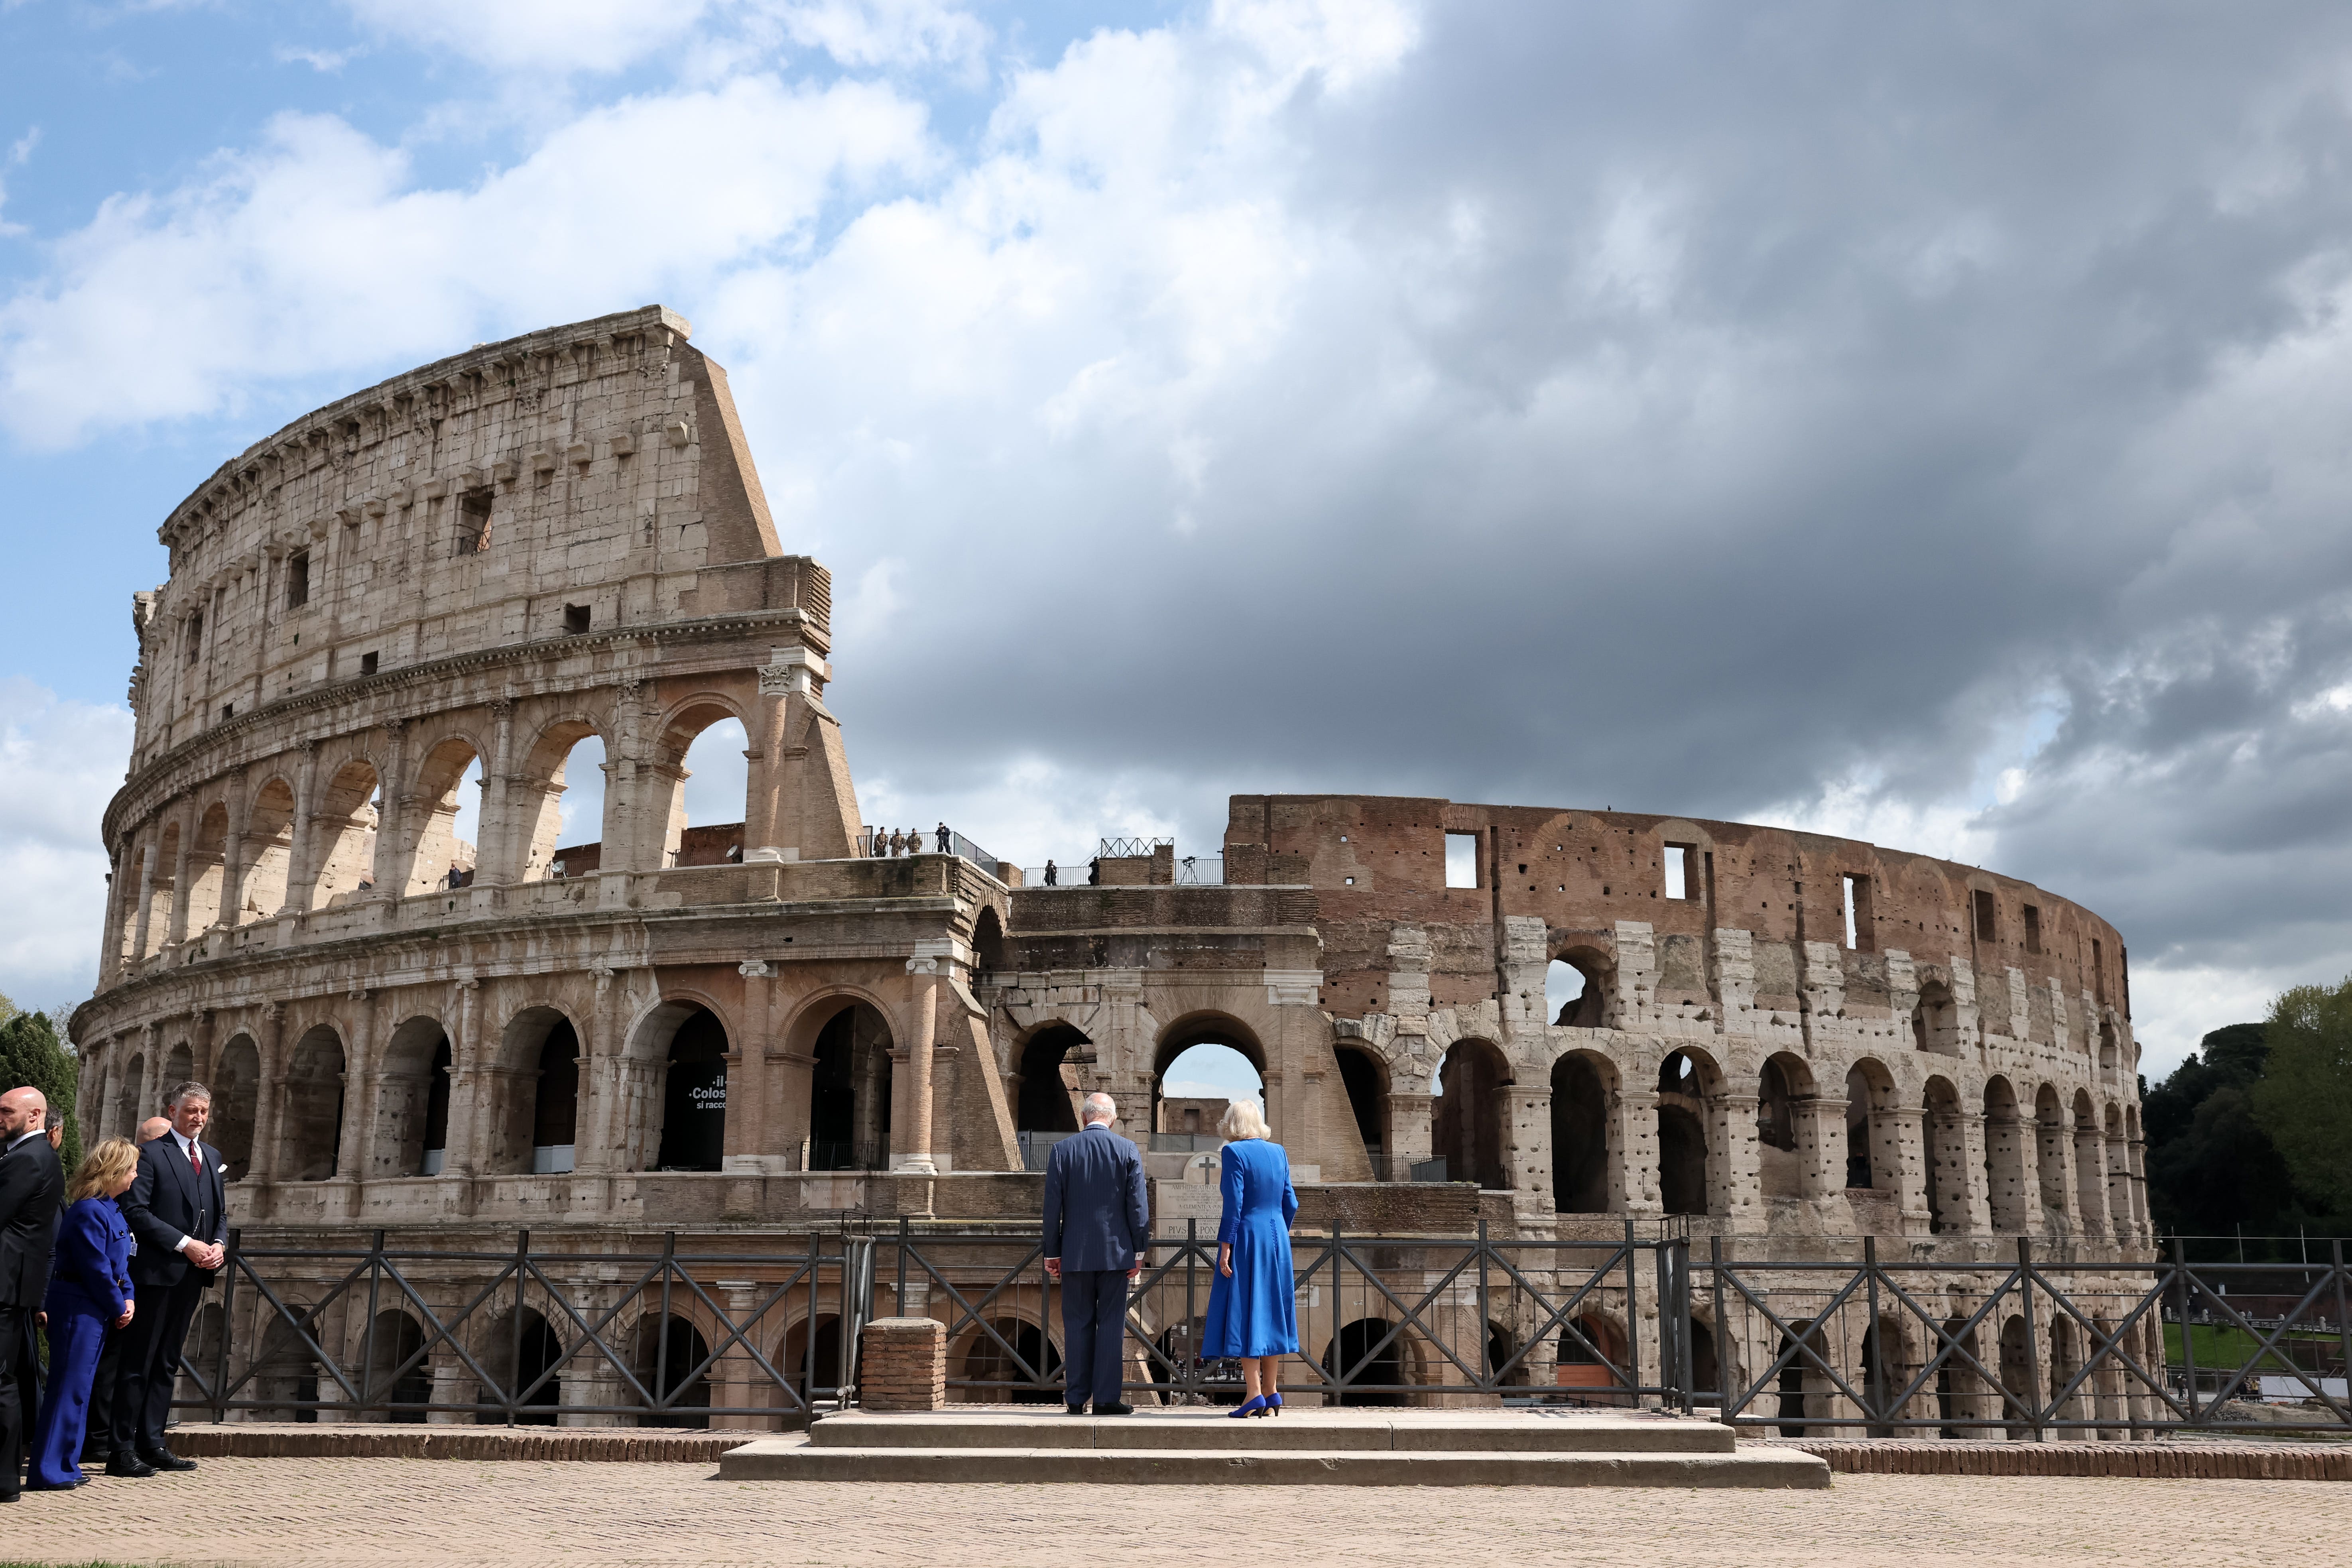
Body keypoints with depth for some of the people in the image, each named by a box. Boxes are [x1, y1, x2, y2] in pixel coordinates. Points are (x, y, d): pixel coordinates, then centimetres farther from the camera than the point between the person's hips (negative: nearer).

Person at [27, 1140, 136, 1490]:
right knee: (68, 1387, -6)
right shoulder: (88, 1211, -19)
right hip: (77, 1309, -10)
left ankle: (63, 1465, 22)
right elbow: (96, 1268, -20)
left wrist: (128, 1298, 3)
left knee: (81, 1387, 14)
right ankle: (47, 1471, -1)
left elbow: (120, 1262, 16)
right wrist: (118, 1307, -11)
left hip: (95, 1312, 10)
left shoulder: (109, 1209, 12)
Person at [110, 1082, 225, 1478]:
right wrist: (186, 1244, -17)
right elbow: (136, 1211, -14)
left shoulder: (212, 1157, 16)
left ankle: (152, 1443, 16)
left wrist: (219, 1244, 0)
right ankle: (123, 1450, 0)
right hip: (157, 1271, -7)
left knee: (167, 1363, 11)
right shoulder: (151, 1155, -6)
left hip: (193, 1275, 7)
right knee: (137, 1362, -3)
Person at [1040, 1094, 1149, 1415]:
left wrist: (1052, 1253, 6)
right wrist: (1139, 1251, 2)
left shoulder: (1062, 1151, 0)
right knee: (1111, 1323, 3)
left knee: (1077, 1325, 7)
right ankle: (1106, 1398, 2)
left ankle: (1076, 1399, 9)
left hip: (1075, 1253, 1)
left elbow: (1053, 1206, 0)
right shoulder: (1128, 1151, -2)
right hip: (1115, 1251, -1)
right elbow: (1138, 1205, -3)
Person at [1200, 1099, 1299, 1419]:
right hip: (1276, 1238, 6)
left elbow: (1234, 1204, -16)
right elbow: (1290, 1203, 9)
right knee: (1270, 1310, 11)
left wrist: (1225, 1247, -13)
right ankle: (1270, 1392, 14)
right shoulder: (1278, 1152, 8)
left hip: (1246, 1239, -6)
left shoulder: (1234, 1152, -10)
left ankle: (1254, 1393, -6)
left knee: (1245, 1312, -2)